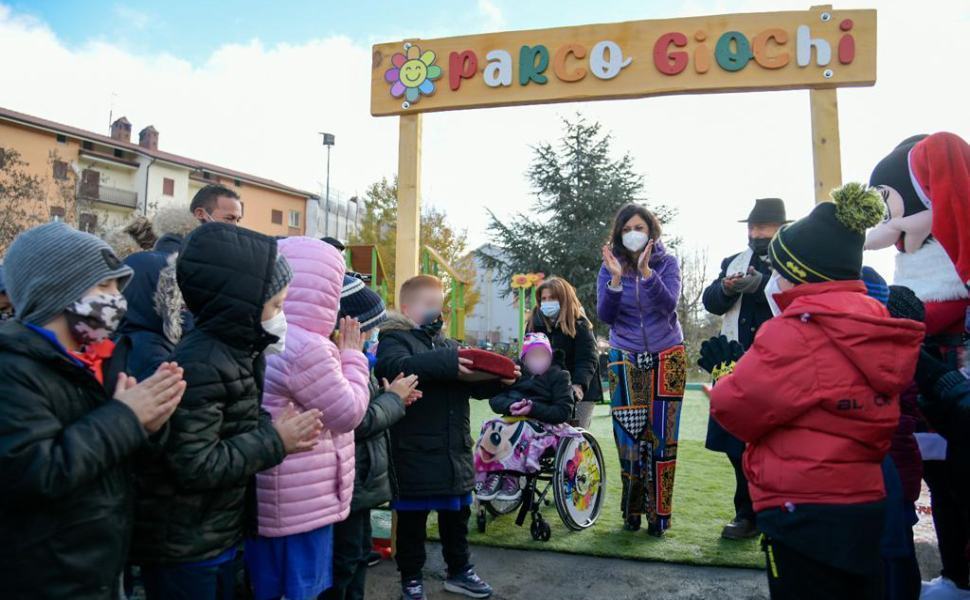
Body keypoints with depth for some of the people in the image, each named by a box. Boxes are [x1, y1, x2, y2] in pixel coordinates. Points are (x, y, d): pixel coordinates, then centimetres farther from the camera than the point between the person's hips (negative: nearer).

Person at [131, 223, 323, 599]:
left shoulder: (239, 354, 5)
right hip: (183, 551, -9)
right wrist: (275, 441, -20)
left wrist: (276, 432, -4)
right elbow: (194, 466, -28)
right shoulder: (201, 366, -25)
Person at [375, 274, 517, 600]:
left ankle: (459, 570, 36)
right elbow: (394, 367, -31)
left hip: (455, 451, 7)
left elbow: (476, 386, 14)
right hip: (415, 453, -7)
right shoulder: (395, 339, -8)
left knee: (456, 515, 20)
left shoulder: (448, 345, 15)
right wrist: (444, 363, -40)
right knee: (412, 521, 8)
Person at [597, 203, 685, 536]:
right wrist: (616, 278, -22)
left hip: (666, 359, -1)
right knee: (628, 436, 1)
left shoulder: (667, 263, -1)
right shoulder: (610, 267, 1)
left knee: (661, 436, 0)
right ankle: (632, 510, 16)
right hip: (626, 361, 1)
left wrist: (646, 272, -29)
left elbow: (668, 305, -16)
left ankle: (658, 513, 11)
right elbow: (605, 315, -8)